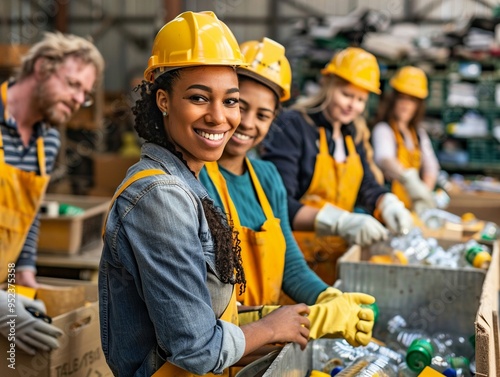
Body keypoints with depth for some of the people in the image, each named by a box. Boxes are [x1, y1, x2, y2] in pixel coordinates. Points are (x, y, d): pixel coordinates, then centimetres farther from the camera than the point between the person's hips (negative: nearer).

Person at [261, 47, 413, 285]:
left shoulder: (352, 134, 14)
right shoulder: (292, 125, -10)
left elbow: (367, 186, 14)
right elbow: (279, 204, -19)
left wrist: (387, 205, -10)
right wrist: (340, 222, -30)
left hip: (339, 255, 7)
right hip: (297, 254, -7)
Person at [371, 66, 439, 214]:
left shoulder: (419, 133, 18)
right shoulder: (383, 130, -6)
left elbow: (430, 167, 10)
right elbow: (385, 159, -27)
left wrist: (425, 192, -10)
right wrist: (407, 178, -46)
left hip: (413, 207, 6)